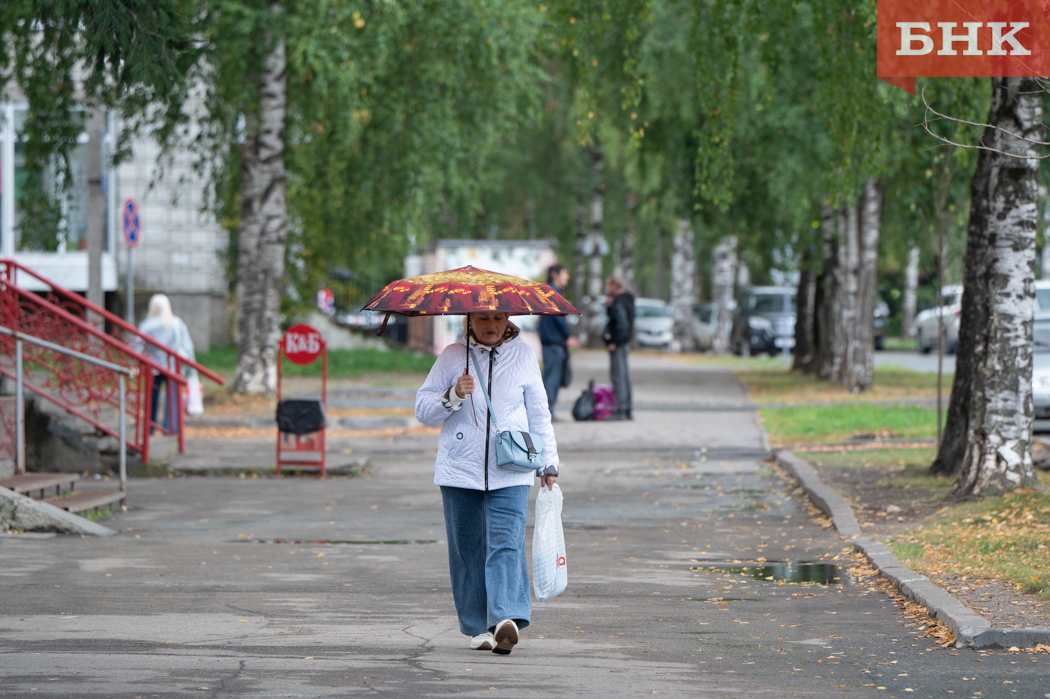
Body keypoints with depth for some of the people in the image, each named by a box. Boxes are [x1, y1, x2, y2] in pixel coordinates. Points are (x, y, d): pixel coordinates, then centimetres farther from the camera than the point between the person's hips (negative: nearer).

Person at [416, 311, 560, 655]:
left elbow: (538, 413, 17)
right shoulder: (453, 356, 5)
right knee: (467, 547, 3)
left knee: (506, 542, -15)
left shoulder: (523, 355, 10)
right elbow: (423, 408, 4)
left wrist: (548, 462, 15)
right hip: (460, 469, 1)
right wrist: (452, 396, -14)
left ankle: (507, 617, -27)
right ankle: (478, 626, 11)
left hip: (510, 472, -1)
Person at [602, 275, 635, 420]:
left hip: (617, 343, -10)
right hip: (624, 341, 10)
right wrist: (608, 306, 5)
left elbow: (622, 324, -25)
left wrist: (615, 342, -20)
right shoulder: (627, 299, 13)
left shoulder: (619, 303, -18)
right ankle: (627, 410, 19)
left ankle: (621, 411, -10)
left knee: (618, 375, -9)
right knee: (624, 374, 14)